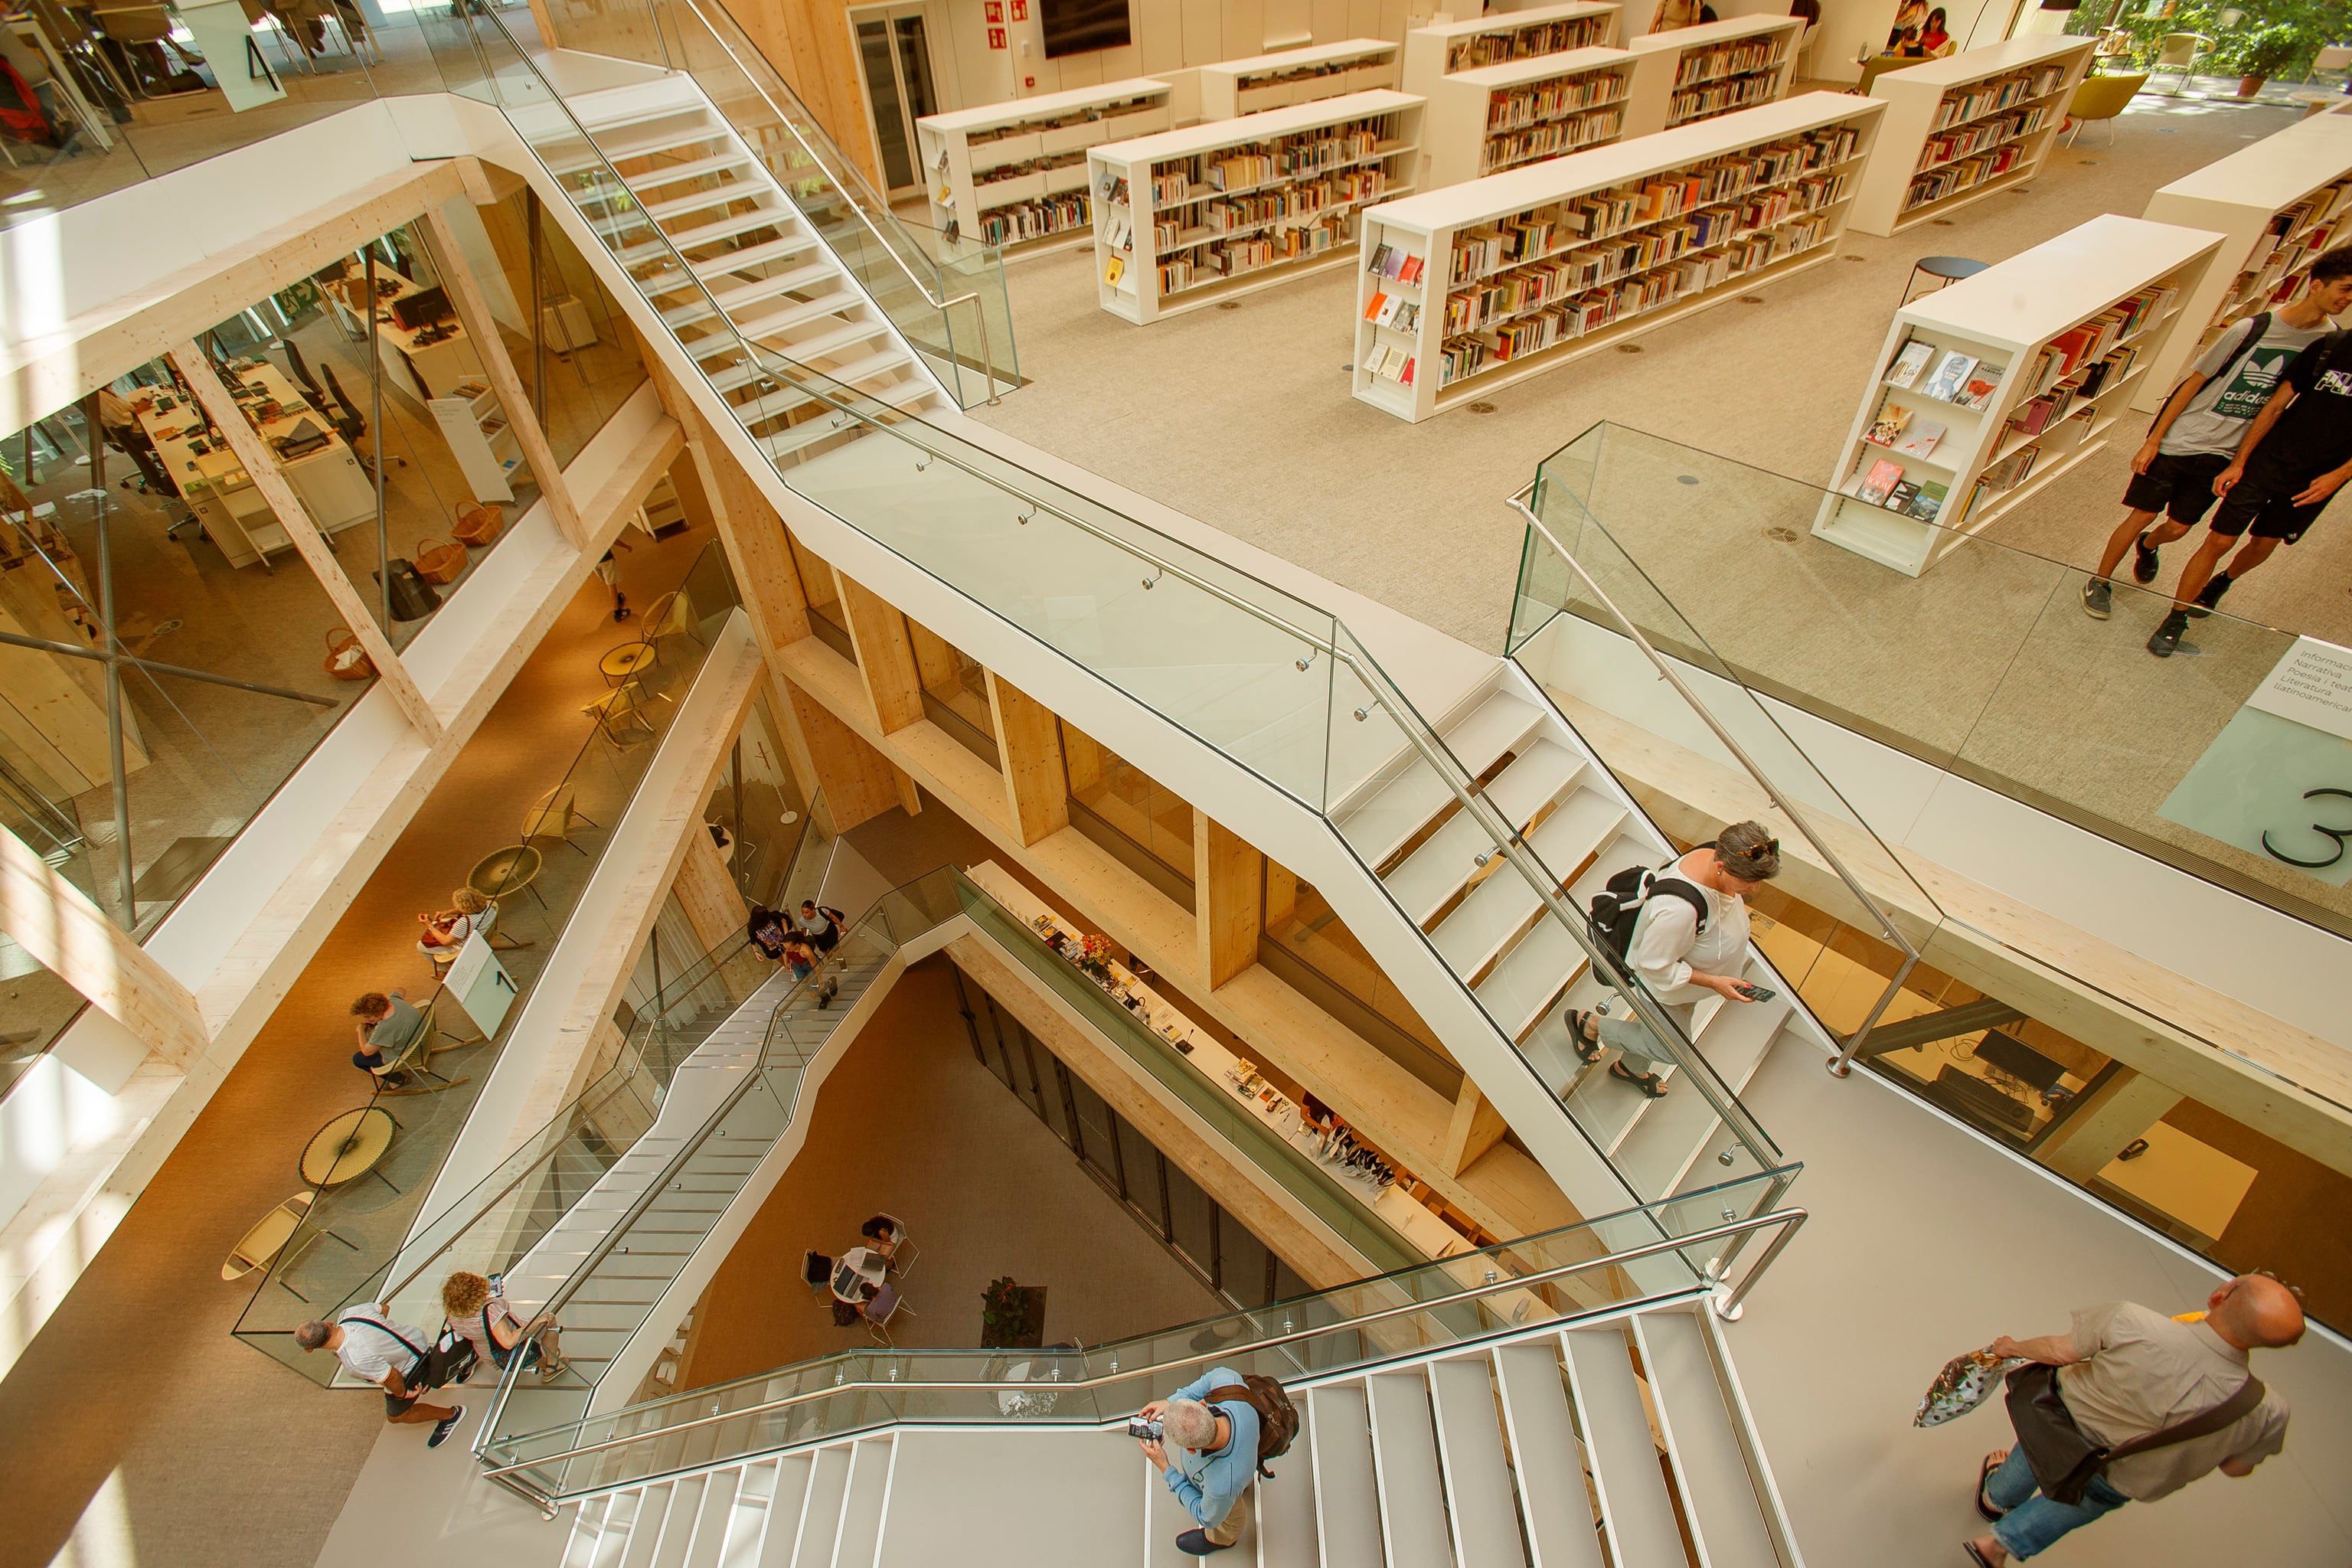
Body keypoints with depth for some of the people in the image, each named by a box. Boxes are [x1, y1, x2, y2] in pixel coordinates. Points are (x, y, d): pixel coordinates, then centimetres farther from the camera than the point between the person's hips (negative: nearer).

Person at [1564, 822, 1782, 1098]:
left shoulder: (1719, 855, -23)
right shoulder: (1680, 909, -47)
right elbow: (1655, 965, -32)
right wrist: (1712, 982, -28)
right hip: (1662, 984, -8)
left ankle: (1630, 1067, 60)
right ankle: (1589, 1023, 31)